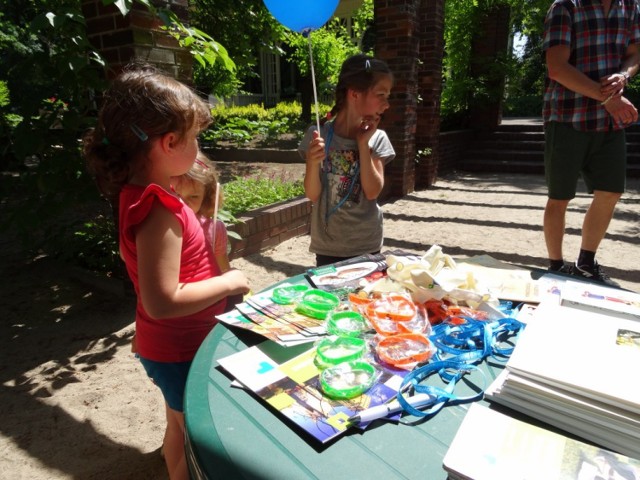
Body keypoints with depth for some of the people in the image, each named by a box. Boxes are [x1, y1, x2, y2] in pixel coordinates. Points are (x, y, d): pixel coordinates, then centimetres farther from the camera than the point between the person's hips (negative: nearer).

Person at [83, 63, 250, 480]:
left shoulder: (141, 193, 0)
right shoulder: (159, 210, -30)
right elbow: (163, 301, -33)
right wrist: (227, 283, -21)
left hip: (172, 345, 9)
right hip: (182, 351, -9)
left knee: (180, 429, 30)